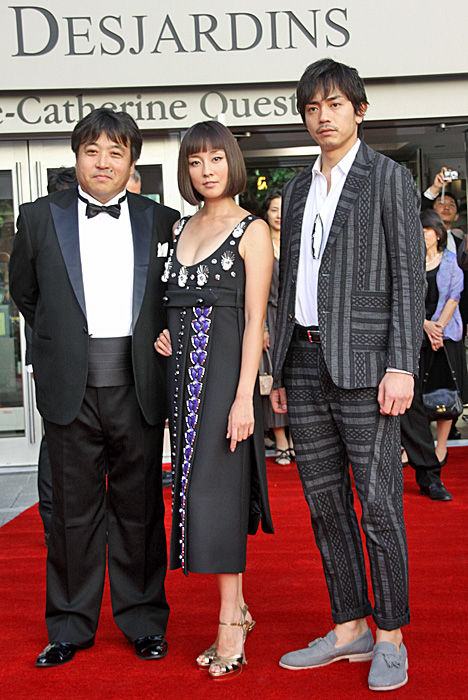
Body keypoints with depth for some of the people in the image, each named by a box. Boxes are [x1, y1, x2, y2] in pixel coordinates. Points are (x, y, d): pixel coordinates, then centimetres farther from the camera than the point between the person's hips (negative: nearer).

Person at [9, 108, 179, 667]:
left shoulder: (162, 221, 7)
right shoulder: (39, 217, 6)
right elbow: (24, 292, 17)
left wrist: (151, 340, 9)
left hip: (138, 385, 0)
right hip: (70, 388, 0)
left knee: (140, 508, 8)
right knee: (73, 510, 7)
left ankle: (144, 621, 22)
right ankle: (70, 627, 21)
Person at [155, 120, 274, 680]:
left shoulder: (252, 230, -4)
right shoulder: (181, 228, 16)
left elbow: (255, 319, -11)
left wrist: (244, 397, -18)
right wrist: (162, 333, 3)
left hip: (225, 365, -7)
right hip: (183, 365, 7)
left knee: (216, 487, -9)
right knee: (197, 484, 7)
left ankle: (231, 629, 0)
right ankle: (235, 608, 18)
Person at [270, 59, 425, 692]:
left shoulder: (389, 178, 0)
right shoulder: (297, 189, 18)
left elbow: (409, 277, -6)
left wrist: (401, 366, -15)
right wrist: (278, 371, 15)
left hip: (362, 363, -6)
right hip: (306, 363, 6)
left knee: (379, 503, -2)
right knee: (325, 502, 10)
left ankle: (390, 637, 12)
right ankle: (349, 628, 22)